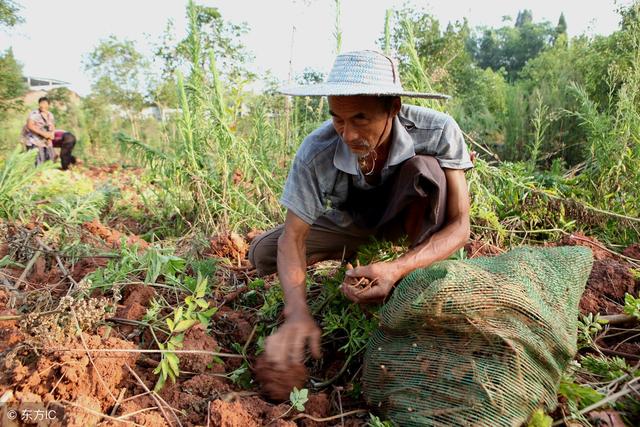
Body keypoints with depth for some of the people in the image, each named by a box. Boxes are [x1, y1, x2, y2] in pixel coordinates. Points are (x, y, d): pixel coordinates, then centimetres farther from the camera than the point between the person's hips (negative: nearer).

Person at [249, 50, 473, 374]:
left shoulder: (438, 132, -33)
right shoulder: (315, 152, -32)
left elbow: (459, 226, -32)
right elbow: (293, 236, -27)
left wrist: (397, 269, -50)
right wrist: (298, 313, -45)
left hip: (407, 216, -2)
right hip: (348, 223, 2)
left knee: (425, 167, -34)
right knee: (261, 253, -14)